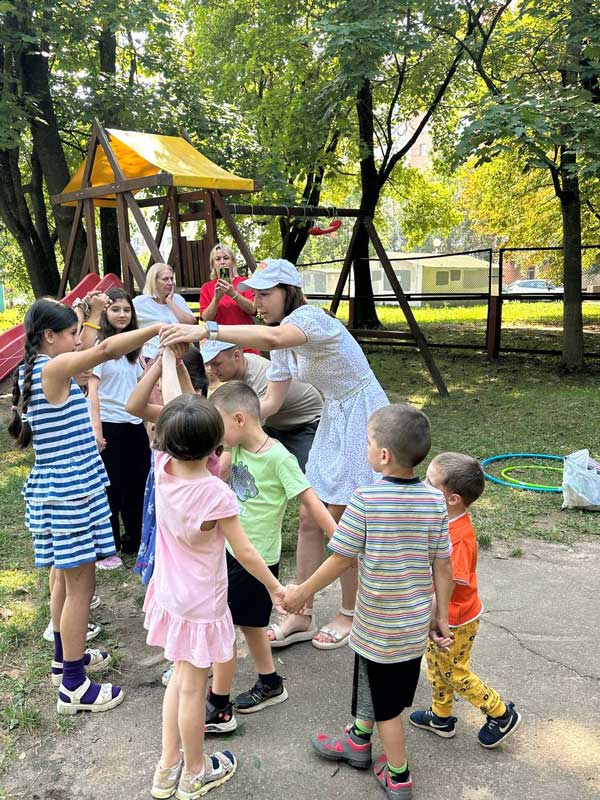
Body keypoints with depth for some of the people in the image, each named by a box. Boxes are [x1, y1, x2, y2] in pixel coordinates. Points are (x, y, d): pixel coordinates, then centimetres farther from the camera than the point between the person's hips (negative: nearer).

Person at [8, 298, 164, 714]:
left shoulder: (31, 372, 10)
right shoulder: (53, 369, -19)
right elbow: (107, 349, -29)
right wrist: (157, 328, -24)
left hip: (56, 489, 10)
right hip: (70, 491, -10)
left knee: (67, 579, 22)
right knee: (81, 585, -1)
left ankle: (66, 658, 38)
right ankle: (73, 687, 10)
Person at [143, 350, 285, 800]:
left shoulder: (163, 468, -13)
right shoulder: (216, 493, -26)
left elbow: (170, 406, -1)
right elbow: (244, 552, -17)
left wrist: (169, 356, 10)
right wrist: (275, 588, -3)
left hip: (169, 594, 6)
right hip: (201, 603, -6)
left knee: (181, 678, 23)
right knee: (193, 687, 11)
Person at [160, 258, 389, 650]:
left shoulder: (309, 317, -21)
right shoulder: (285, 343, 7)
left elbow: (272, 337, -45)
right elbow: (270, 403, 4)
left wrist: (207, 330, -50)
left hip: (362, 417, -9)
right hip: (333, 420, 9)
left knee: (341, 524, -2)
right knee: (309, 521, 8)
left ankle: (349, 615, 19)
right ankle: (302, 615, 20)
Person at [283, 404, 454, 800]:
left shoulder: (366, 500, -23)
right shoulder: (434, 500, -9)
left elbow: (341, 558, -16)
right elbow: (443, 566, -3)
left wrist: (302, 592, -1)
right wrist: (442, 616, 10)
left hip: (379, 627, -5)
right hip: (416, 625, 5)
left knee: (387, 705, 15)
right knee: (375, 688, 27)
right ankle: (358, 742, 49)